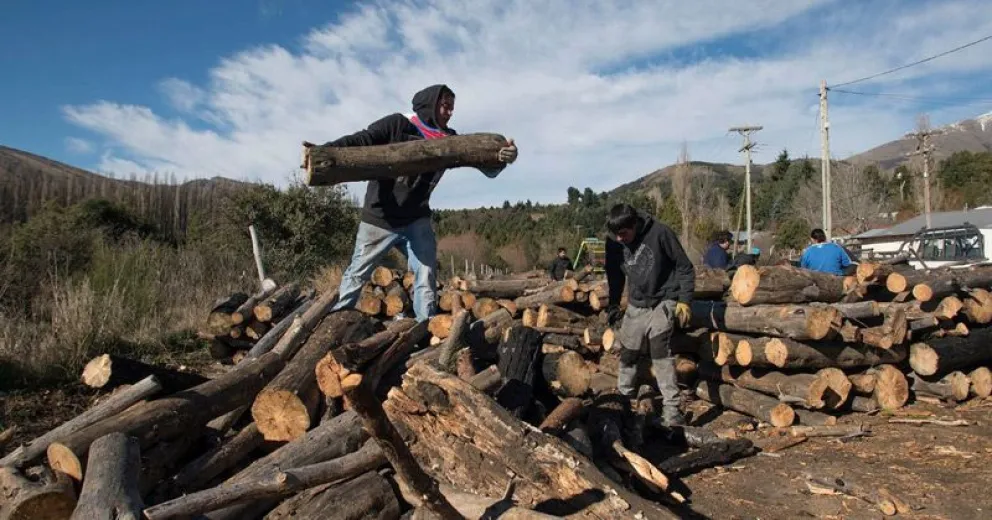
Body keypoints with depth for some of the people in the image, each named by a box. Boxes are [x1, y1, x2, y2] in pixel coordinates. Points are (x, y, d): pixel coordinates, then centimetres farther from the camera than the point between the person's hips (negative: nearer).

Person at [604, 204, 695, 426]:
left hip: (663, 301, -5)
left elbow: (685, 267, -10)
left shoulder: (660, 233, -20)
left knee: (660, 350, -19)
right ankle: (624, 395, 34)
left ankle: (671, 407, -12)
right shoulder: (613, 242, -8)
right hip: (636, 305, 5)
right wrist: (613, 303, 11)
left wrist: (684, 301, -13)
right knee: (627, 353, 12)